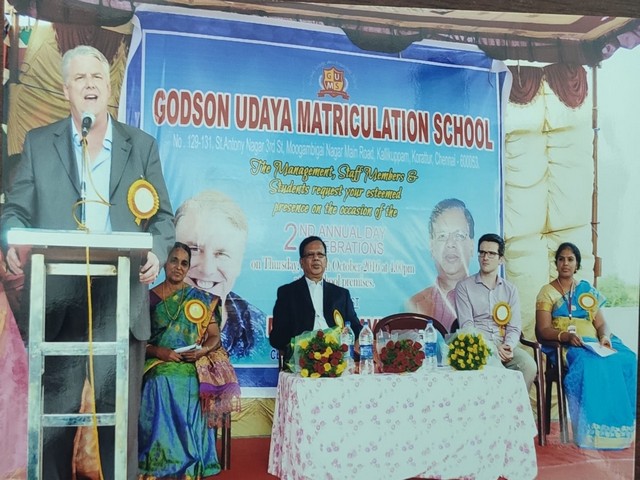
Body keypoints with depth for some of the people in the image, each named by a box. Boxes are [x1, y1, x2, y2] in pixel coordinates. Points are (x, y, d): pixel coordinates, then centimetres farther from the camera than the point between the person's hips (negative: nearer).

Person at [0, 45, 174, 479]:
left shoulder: (142, 146, 13)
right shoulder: (38, 143, 13)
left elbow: (162, 216, 9)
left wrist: (157, 251, -12)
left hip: (122, 302, 0)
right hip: (59, 300, 0)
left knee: (121, 415, 3)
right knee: (54, 414, 4)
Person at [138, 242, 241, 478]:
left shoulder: (201, 299, 9)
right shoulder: (148, 298, 6)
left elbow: (215, 337, 9)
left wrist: (203, 350, -11)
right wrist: (158, 351, -14)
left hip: (192, 376, 1)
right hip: (159, 376, -1)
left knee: (189, 430, 0)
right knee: (160, 430, -3)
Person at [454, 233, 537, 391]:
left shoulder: (510, 289, 16)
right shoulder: (464, 287, 6)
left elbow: (514, 327, 8)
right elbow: (466, 326, -4)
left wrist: (508, 345, -15)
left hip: (504, 344, 4)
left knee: (529, 365, -26)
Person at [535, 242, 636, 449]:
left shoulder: (587, 290, 21)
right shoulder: (547, 292, 10)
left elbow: (601, 324, 14)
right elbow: (543, 330, -1)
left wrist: (605, 336, -10)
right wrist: (565, 335, -21)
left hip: (593, 343, 4)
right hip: (564, 347, -4)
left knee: (627, 362, -28)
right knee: (590, 365, -38)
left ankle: (622, 425, -24)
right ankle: (594, 431, -34)